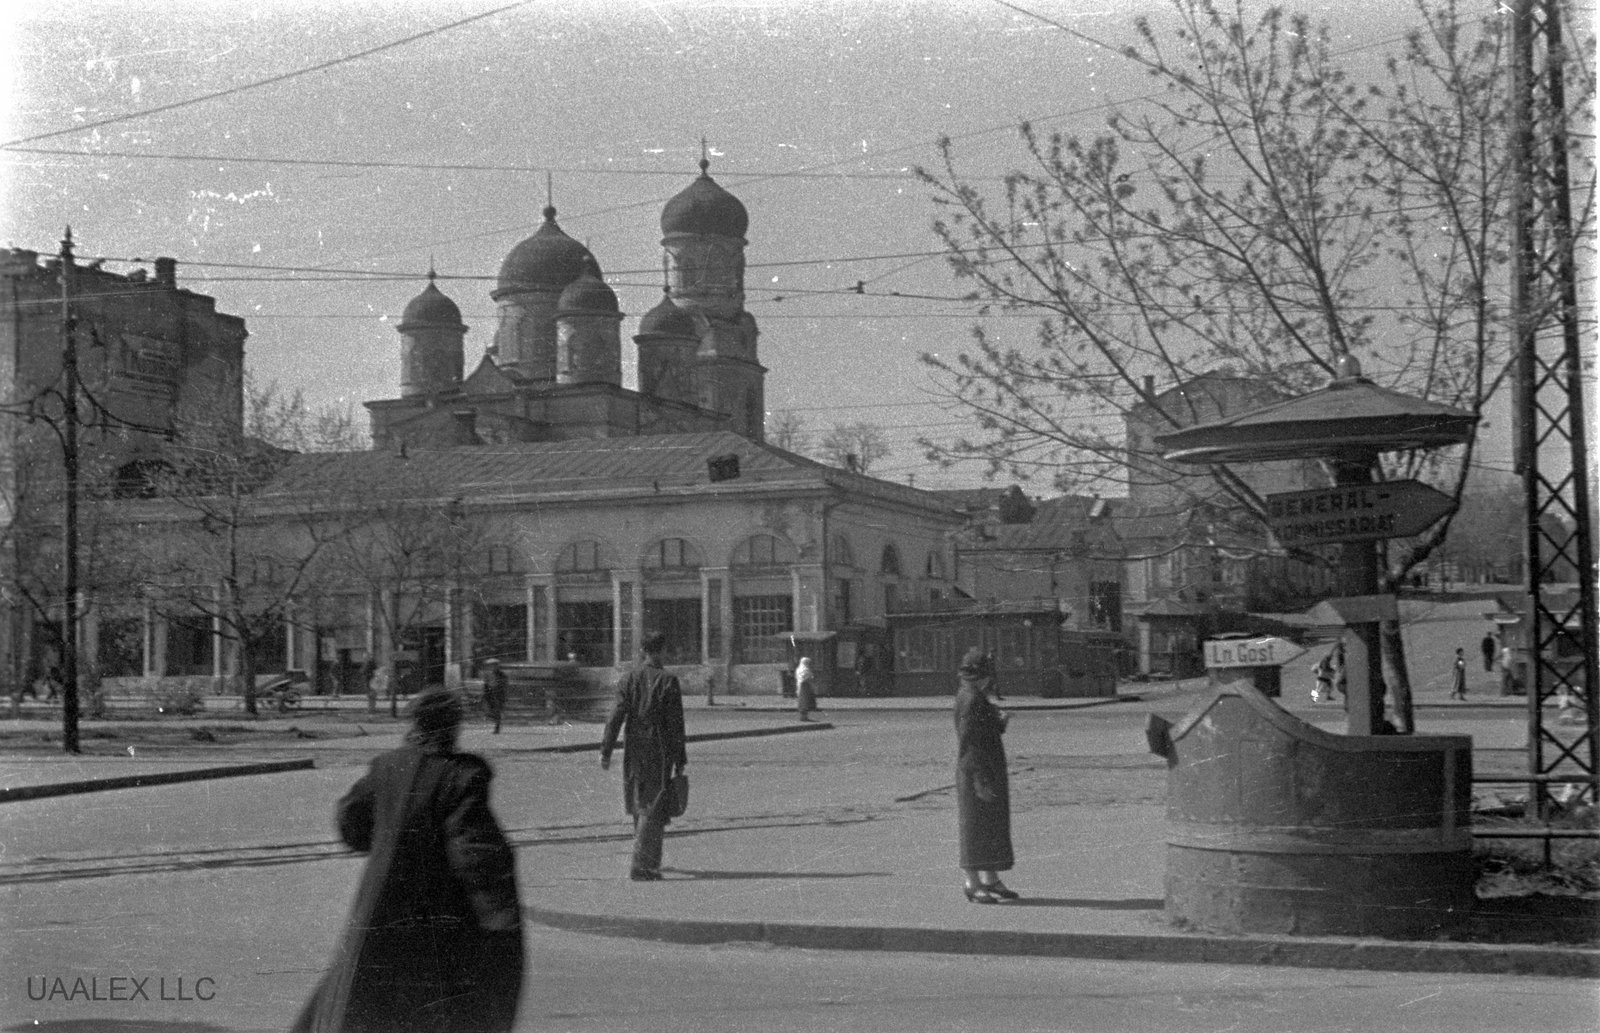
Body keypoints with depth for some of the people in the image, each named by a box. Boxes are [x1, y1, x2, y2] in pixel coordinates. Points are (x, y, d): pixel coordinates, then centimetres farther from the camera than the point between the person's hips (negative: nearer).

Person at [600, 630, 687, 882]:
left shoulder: (630, 679, 2)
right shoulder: (668, 682, -8)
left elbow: (615, 717, -2)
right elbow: (676, 725, -8)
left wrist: (606, 751, 1)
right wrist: (680, 760, -2)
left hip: (634, 753, 4)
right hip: (659, 754, -4)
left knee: (640, 807, 18)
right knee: (653, 811, -2)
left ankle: (650, 861, 32)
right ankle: (640, 866, -9)